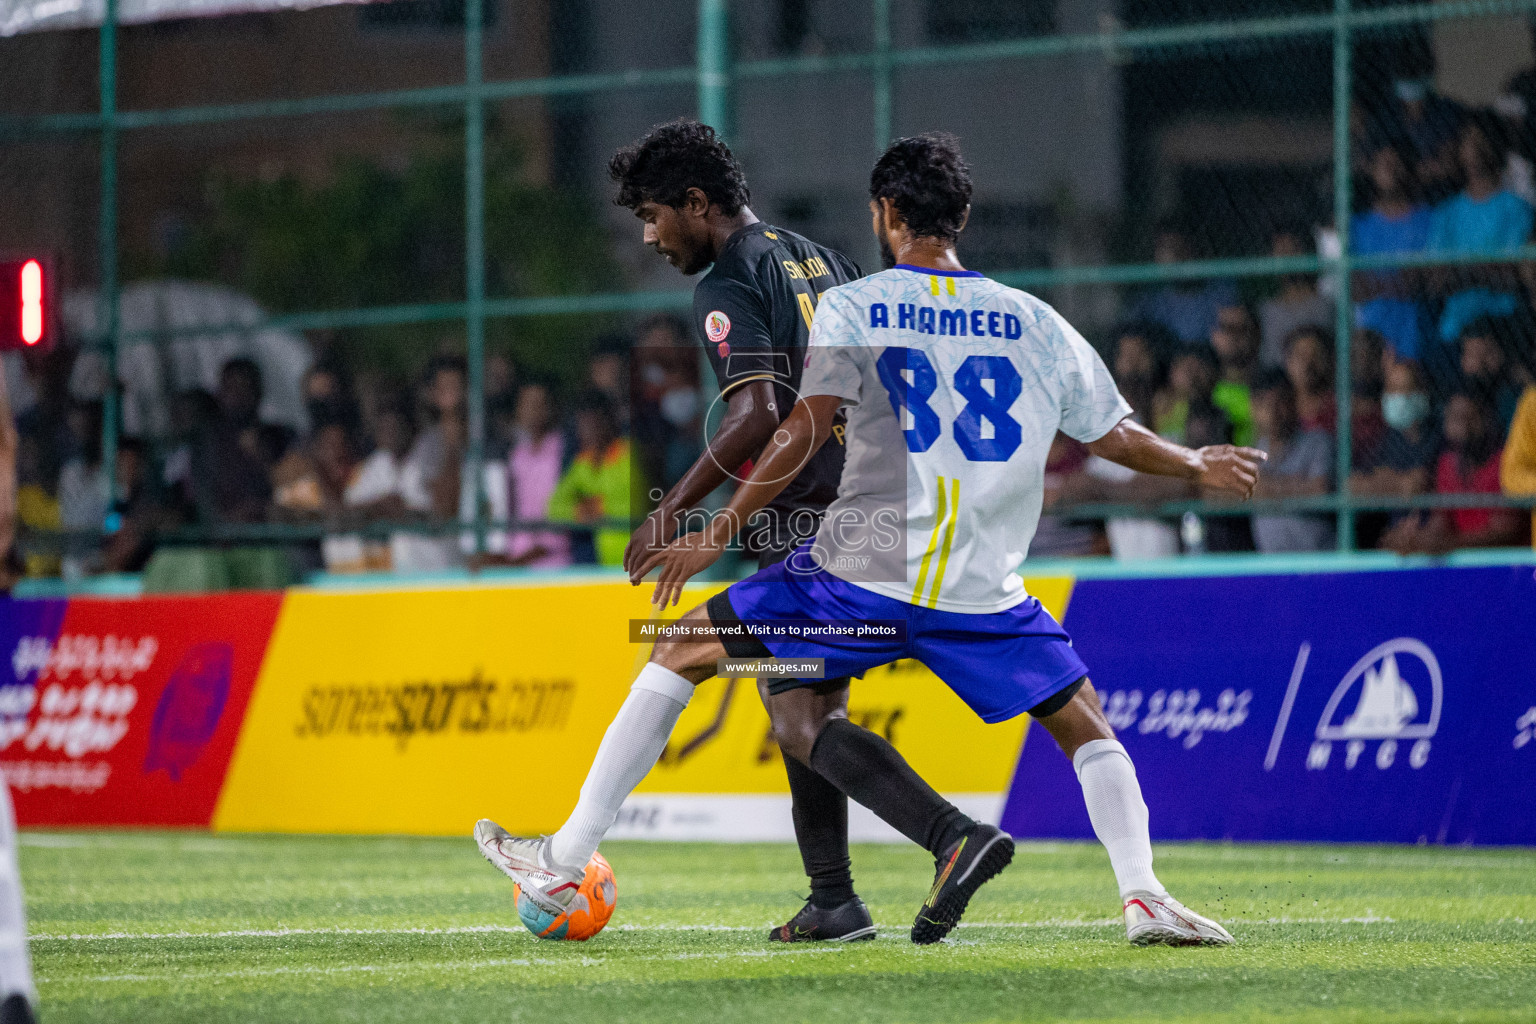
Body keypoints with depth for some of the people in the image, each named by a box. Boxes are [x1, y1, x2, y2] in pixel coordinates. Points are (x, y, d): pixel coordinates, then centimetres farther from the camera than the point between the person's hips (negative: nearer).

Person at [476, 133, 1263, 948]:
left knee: (682, 653, 13)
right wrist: (1198, 466, 34)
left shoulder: (852, 308, 2)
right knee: (1084, 724, 20)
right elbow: (1118, 438, 15)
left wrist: (719, 534, -1)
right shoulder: (1034, 323, 10)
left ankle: (565, 861, 9)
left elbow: (806, 431, -8)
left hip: (858, 574, -2)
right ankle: (1142, 896, -3)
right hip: (981, 593, 2)